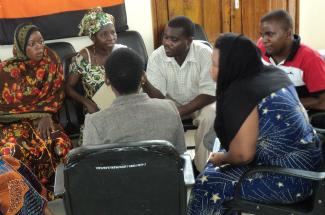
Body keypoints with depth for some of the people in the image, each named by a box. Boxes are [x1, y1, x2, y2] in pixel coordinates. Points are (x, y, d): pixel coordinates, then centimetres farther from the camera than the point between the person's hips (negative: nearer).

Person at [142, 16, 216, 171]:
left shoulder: (205, 53, -24)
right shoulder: (156, 57, -17)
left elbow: (209, 94, -22)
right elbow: (158, 97, -20)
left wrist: (180, 111, -30)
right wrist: (145, 84, -42)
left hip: (200, 103, -2)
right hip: (172, 103, 2)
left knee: (210, 116, -33)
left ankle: (203, 168, -14)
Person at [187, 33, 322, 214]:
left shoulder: (240, 93, -20)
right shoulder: (275, 73, 6)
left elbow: (243, 154, -23)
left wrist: (221, 158, 0)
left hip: (290, 179, -10)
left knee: (207, 184, -3)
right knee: (218, 168, 22)